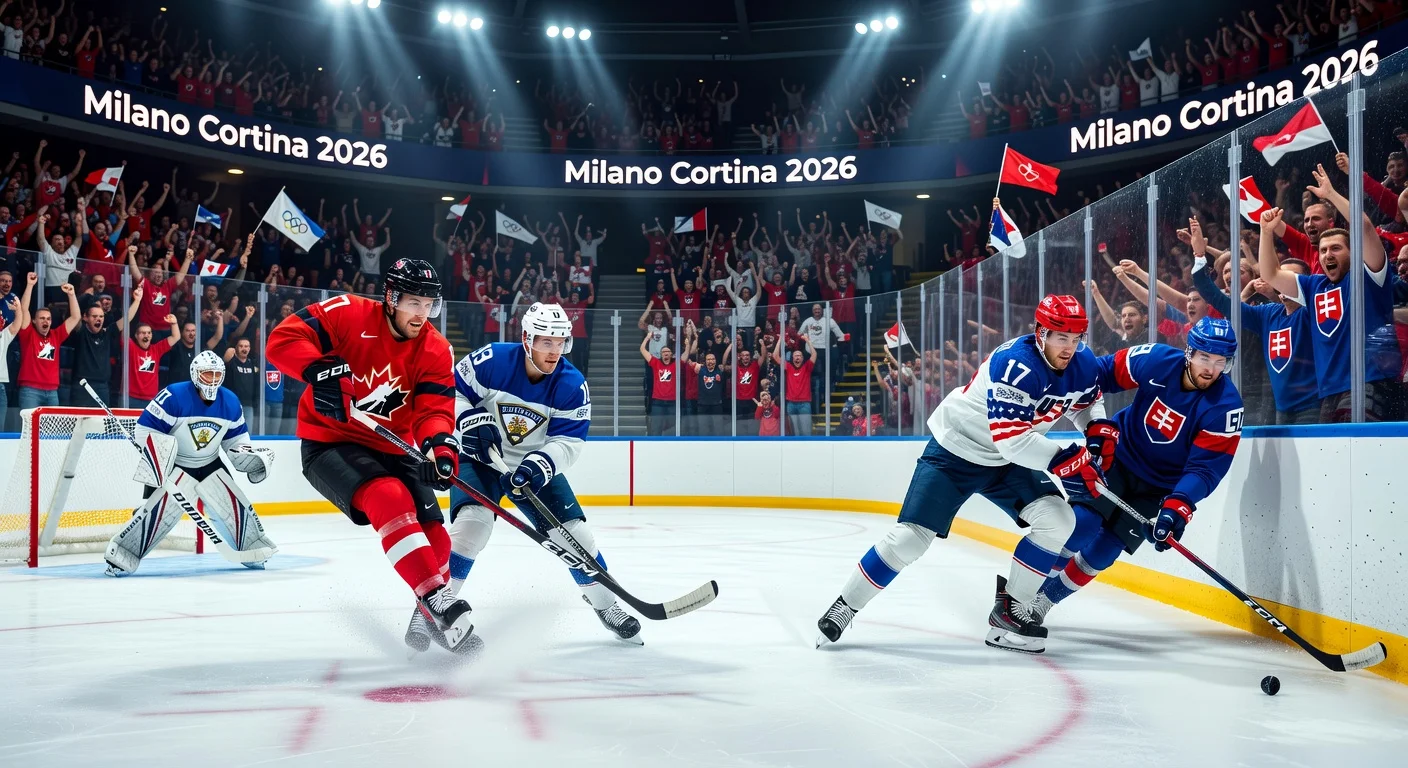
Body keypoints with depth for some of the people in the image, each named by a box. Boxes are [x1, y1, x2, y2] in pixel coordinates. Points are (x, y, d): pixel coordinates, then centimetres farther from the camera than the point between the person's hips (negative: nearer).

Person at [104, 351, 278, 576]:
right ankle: (121, 557, -13)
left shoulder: (230, 402, -3)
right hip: (173, 465, -5)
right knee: (161, 508, -21)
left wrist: (250, 456, -4)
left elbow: (236, 438, 11)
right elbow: (146, 429, -20)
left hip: (210, 465, 5)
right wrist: (156, 463, -26)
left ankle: (253, 550, 21)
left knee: (235, 504, 2)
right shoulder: (174, 397, -20)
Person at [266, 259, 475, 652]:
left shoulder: (435, 350, -4)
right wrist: (320, 370, -38)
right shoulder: (349, 315, -15)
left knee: (434, 537, -2)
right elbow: (282, 340, -20)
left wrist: (440, 441, -35)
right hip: (330, 442, -5)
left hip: (392, 448, 5)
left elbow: (435, 409, -13)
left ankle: (434, 619, 22)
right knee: (390, 498, -32)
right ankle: (436, 597, -30)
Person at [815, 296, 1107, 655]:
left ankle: (1010, 611, 2)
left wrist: (1099, 429, -4)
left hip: (1008, 462, 7)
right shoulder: (1015, 364, -31)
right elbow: (1011, 440, -35)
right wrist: (1064, 458, -34)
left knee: (1058, 520, -11)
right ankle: (844, 607, 4)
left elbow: (1088, 402, 15)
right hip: (956, 450, -7)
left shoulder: (1082, 363, -7)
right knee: (910, 536, -13)